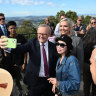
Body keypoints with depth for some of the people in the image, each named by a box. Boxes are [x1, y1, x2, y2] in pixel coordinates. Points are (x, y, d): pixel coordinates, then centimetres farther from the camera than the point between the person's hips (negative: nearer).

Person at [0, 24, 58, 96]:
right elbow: (20, 49, -24)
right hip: (34, 80, -1)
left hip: (49, 80, 1)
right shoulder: (32, 43, -7)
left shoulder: (53, 46, -3)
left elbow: (55, 63, -1)